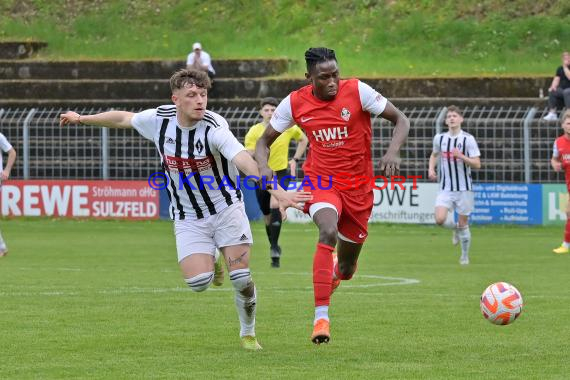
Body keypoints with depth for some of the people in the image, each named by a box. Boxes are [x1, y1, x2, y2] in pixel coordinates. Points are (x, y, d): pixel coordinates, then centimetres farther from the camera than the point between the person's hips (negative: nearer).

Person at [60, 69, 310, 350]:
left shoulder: (214, 127, -24)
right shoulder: (159, 119, -10)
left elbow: (244, 161, -38)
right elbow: (123, 118, 11)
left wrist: (278, 192, -52)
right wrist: (82, 119, 25)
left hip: (226, 208, -2)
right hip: (188, 218, 2)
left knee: (241, 279, -9)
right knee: (197, 282, -14)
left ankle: (248, 333, 19)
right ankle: (210, 265, 24)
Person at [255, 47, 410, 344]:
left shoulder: (357, 91, -12)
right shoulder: (295, 103, -7)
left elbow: (401, 121, -6)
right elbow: (264, 142, 4)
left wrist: (393, 152, -25)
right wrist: (263, 166, -18)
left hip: (357, 186, 1)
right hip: (320, 181, -1)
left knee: (346, 271, 12)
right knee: (328, 232, -34)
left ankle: (338, 269, 54)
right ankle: (321, 317, -34)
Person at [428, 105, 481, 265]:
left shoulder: (468, 139, -8)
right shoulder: (439, 138, 3)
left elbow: (477, 164, -11)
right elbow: (434, 154, 24)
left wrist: (461, 156, -25)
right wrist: (431, 169, 5)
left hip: (464, 188, -2)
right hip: (445, 188, 2)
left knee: (463, 224, 4)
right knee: (440, 219, -16)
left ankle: (465, 256, 23)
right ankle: (455, 228, 18)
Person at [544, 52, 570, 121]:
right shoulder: (560, 69, 14)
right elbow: (556, 79, 8)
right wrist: (553, 86, -11)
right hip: (562, 89, 5)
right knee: (551, 92, -22)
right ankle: (552, 113, -27)